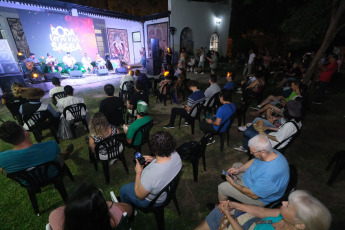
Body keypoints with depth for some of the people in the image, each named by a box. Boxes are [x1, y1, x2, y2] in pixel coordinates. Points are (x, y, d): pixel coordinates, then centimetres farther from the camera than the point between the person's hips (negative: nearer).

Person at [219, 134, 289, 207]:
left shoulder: (269, 175, -43)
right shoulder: (272, 152, -17)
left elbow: (253, 195, -30)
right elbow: (254, 161, 3)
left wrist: (233, 183, -18)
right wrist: (238, 170, -5)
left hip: (258, 197, -8)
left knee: (222, 187, -5)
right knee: (236, 165, 19)